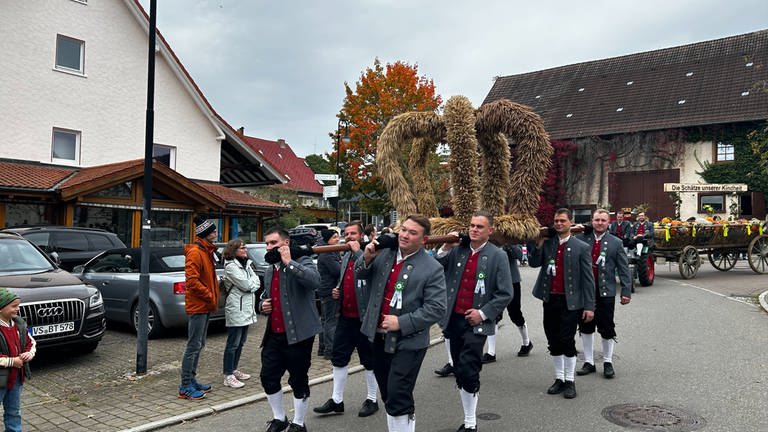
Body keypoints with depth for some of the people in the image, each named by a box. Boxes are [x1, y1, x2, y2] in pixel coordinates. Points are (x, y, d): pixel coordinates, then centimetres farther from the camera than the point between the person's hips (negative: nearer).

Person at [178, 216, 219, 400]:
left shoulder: (207, 252, 15)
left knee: (198, 345, 16)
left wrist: (213, 297, 10)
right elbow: (192, 281, -23)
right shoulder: (195, 252, -16)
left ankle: (191, 380, 26)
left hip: (205, 306, 10)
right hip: (197, 306, -10)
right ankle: (185, 387, 2)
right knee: (193, 346, -5)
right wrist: (210, 296, -17)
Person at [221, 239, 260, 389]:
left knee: (241, 342, 15)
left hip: (246, 308, 9)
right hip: (236, 309, -9)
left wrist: (251, 285, -6)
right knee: (233, 344, -5)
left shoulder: (246, 264, 16)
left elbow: (257, 283, 13)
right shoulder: (231, 267, -12)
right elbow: (247, 285, -16)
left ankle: (234, 370, 26)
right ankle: (228, 376, 0)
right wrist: (253, 281, 2)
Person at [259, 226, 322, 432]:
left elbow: (315, 281, -30)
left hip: (298, 333, -7)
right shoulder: (269, 271, 16)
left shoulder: (302, 262, -9)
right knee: (268, 377, 12)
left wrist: (289, 262, -28)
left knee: (298, 381, 5)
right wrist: (262, 305, 7)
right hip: (274, 334, 7)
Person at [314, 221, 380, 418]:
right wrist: (337, 292, 5)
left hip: (364, 317, -7)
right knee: (339, 358, 10)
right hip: (345, 316, 7)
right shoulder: (345, 257, 14)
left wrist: (357, 251, -23)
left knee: (369, 360, 8)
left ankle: (372, 400, 22)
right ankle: (337, 400, 22)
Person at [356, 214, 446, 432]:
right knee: (388, 395, 19)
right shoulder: (384, 253, 0)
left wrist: (401, 323, -21)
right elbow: (361, 274, 10)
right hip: (379, 336, 6)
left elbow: (436, 308, -16)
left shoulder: (432, 268, -13)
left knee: (398, 398, -6)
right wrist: (367, 257, -12)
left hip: (408, 342, -5)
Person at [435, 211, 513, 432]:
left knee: (468, 372, -11)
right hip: (454, 319, 4)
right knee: (459, 372, 11)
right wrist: (445, 249, -7)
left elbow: (505, 294, -4)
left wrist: (483, 313, -12)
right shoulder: (457, 251, 7)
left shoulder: (497, 256, -3)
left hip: (475, 322, -4)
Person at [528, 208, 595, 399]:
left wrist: (589, 306, -8)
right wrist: (539, 243, -7)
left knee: (567, 341, -5)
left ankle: (569, 381, 10)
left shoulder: (581, 247, -2)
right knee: (553, 343, 10)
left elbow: (588, 279, -3)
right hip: (550, 300, 4)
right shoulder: (547, 243, 8)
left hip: (570, 302, -4)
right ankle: (559, 379, 24)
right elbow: (534, 262, -1)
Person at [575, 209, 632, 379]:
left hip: (606, 292, -1)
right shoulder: (581, 239, 3)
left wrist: (626, 291, -4)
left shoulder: (616, 243, 2)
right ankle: (589, 362, 24)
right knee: (586, 327, 10)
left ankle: (608, 362, 24)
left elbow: (624, 269, 1)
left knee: (607, 329, 6)